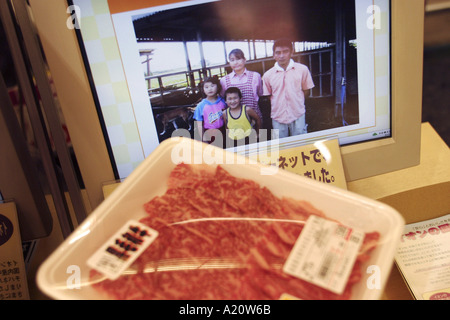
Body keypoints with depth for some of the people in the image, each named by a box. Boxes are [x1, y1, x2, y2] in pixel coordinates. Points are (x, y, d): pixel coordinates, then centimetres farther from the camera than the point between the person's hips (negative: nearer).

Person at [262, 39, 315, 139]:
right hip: (278, 118, 1)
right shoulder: (268, 75, -1)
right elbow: (266, 97, 8)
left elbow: (305, 90, 8)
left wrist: (297, 104, 3)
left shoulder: (302, 69, -2)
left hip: (298, 116, 0)